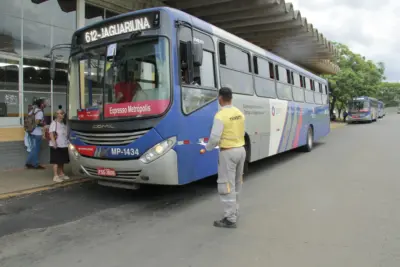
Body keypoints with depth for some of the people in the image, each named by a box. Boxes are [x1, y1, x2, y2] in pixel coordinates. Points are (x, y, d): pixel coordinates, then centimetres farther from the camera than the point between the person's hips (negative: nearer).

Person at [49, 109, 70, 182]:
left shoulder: (64, 123, 16)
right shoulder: (54, 123, -9)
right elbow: (51, 134, -18)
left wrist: (68, 142, 17)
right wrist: (54, 142, -29)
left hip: (64, 145, 8)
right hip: (56, 146, -8)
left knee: (62, 161, 16)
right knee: (56, 161, -5)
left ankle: (61, 174, 28)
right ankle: (56, 176, -1)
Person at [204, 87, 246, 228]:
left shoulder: (220, 115, -16)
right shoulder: (240, 113, 7)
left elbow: (215, 138, -19)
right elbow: (240, 132, 10)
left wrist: (207, 148, 0)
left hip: (228, 152, -8)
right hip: (241, 149, 8)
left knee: (227, 185, -1)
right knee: (236, 183, 19)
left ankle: (230, 219, 5)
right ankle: (234, 211, 32)